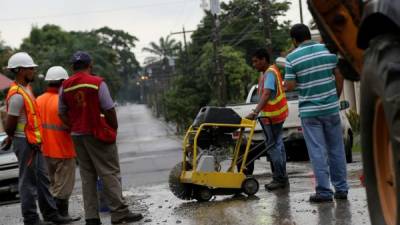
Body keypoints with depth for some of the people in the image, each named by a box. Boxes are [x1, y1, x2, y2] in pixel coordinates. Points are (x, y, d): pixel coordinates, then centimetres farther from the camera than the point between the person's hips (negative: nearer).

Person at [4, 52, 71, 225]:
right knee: (28, 181, -2)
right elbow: (10, 124, -16)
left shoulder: (26, 89, 12)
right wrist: (11, 137, 1)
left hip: (33, 142, 10)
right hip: (24, 142, -10)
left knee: (42, 178, 14)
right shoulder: (17, 95, -20)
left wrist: (11, 137, 17)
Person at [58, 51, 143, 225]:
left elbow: (62, 113, 10)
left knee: (87, 176, 10)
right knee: (109, 173, -3)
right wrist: (114, 128, 1)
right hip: (97, 134, -5)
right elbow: (109, 109, -12)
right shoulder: (97, 83, -9)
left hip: (77, 136, 5)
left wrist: (75, 126, 14)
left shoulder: (65, 87, 7)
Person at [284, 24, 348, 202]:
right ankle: (341, 189, 15)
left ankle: (324, 191, 1)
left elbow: (290, 86, -9)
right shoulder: (328, 50, 1)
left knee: (317, 152, 1)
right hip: (331, 108, 3)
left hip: (309, 111, -2)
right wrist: (337, 98, 13)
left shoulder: (292, 58, -7)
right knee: (336, 149, 11)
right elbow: (339, 77, 3)